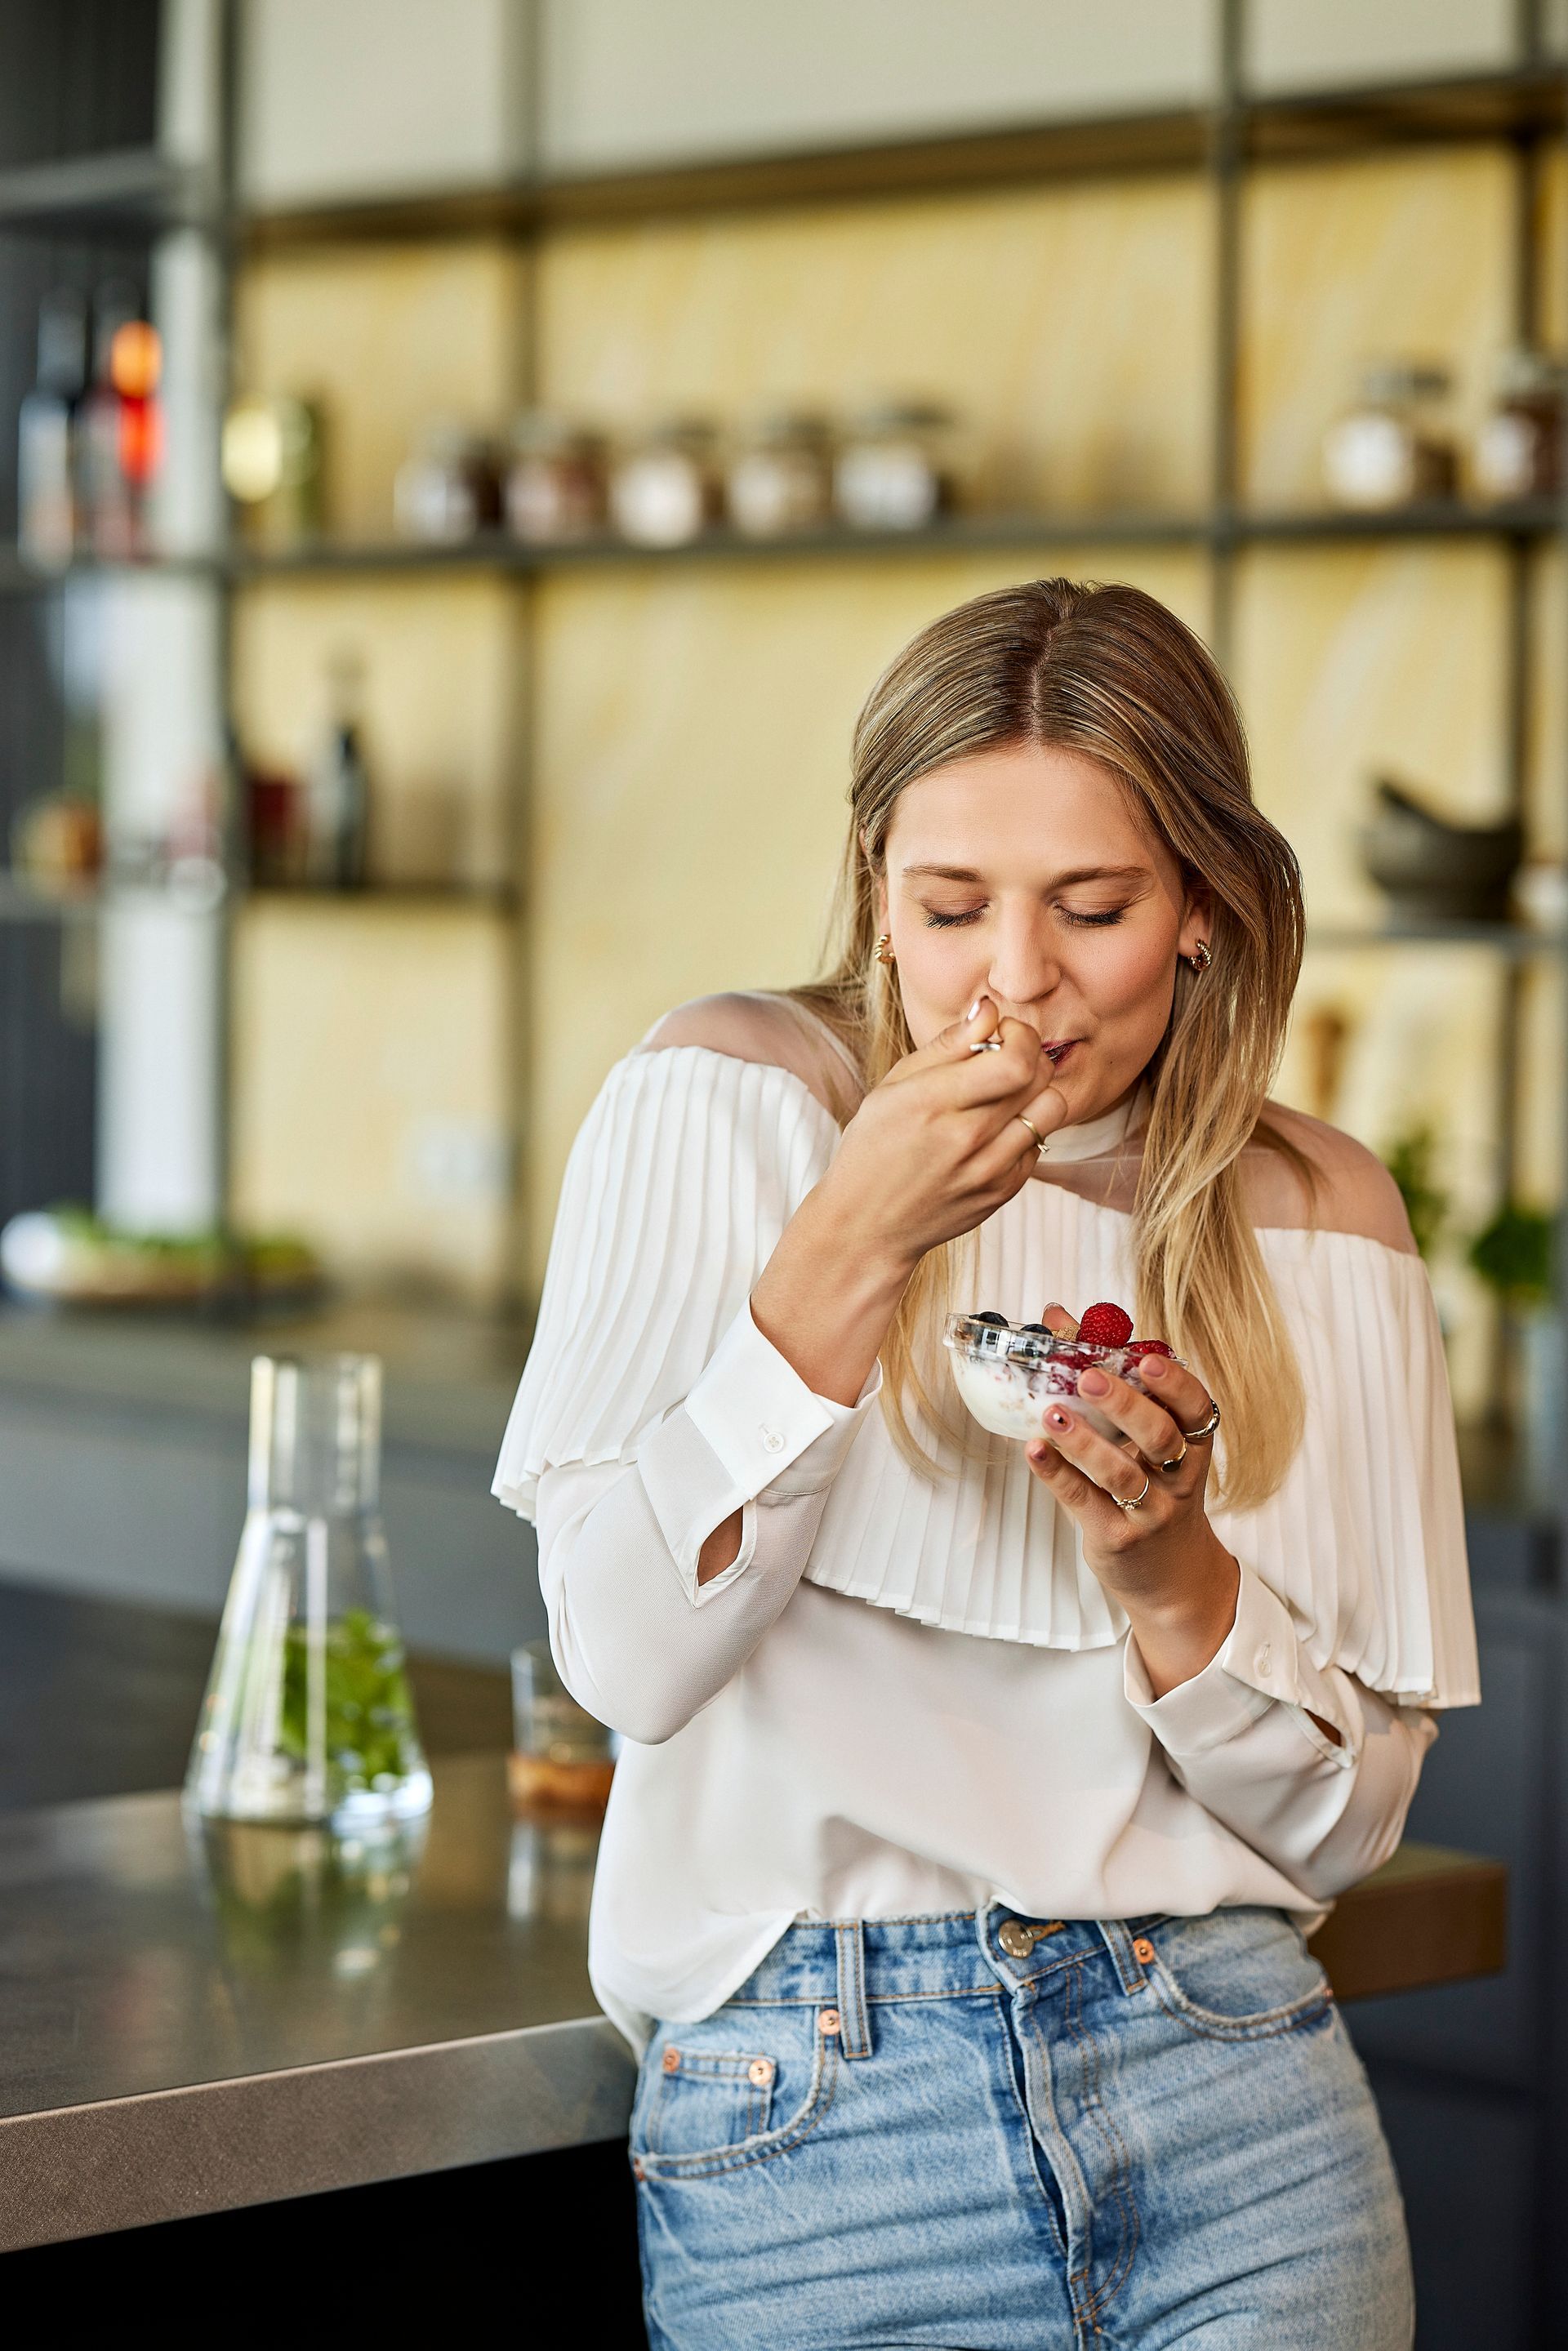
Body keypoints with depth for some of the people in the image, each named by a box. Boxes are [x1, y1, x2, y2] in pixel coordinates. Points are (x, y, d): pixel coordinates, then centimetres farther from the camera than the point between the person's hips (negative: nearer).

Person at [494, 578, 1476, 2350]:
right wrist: (850, 1247, -18)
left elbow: (1345, 1822, 6)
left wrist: (1173, 1574, -12)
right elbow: (627, 1657, -12)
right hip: (812, 2116, -2)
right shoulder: (721, 1107, -3)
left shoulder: (1317, 1225, 5)